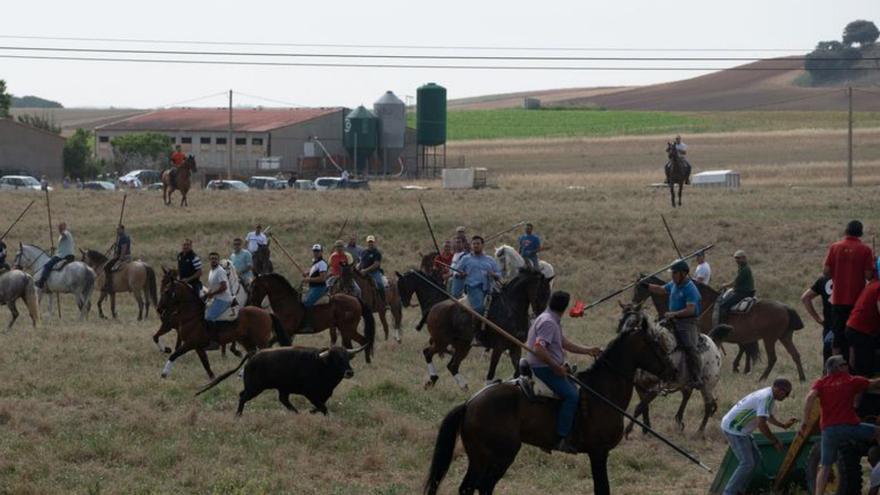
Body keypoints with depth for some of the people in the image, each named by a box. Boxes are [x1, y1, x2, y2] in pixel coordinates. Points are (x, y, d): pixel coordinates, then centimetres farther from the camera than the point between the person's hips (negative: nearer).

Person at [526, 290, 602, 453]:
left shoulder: (552, 321, 15)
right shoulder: (548, 322, -19)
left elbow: (564, 343, 22)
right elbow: (539, 349, -28)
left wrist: (588, 351, 18)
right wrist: (556, 367, -24)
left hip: (548, 367, 11)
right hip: (543, 368, -11)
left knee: (573, 390, 18)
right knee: (571, 395, -20)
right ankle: (561, 439, -24)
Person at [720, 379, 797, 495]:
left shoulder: (769, 395, 9)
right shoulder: (766, 398, -24)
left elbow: (769, 417, 28)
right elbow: (761, 424, -31)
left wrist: (784, 425, 16)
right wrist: (775, 442, -21)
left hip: (738, 428, 10)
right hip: (733, 429, -10)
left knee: (755, 457, 15)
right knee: (747, 463, -12)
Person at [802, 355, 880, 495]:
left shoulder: (820, 383, 10)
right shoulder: (852, 381, 8)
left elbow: (810, 397, -9)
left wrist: (805, 421, -9)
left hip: (828, 430, 3)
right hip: (849, 426, -2)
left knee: (825, 466, 8)